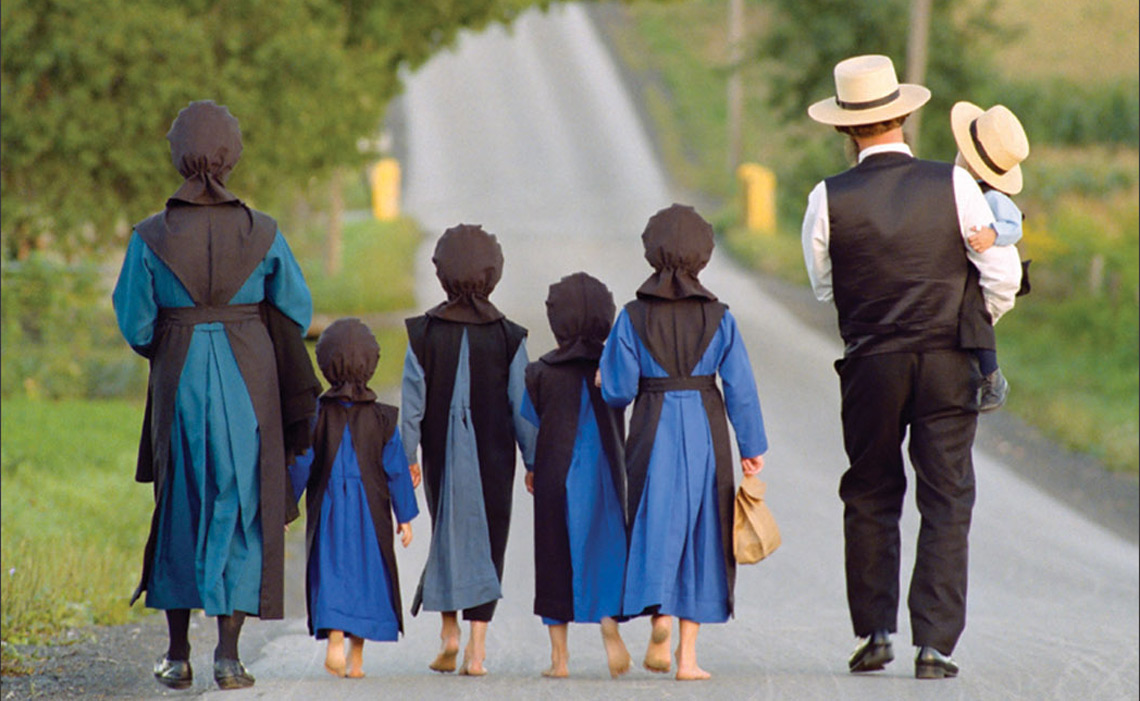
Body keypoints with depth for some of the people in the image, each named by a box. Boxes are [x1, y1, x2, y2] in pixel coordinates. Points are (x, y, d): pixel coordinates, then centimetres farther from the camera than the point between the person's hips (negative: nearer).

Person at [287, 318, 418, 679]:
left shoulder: (317, 415, -5)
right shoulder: (382, 418, -4)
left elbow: (300, 466, -3)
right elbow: (396, 469, 0)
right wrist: (405, 516, 7)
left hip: (328, 512, -1)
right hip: (371, 513, 1)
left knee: (331, 571, 0)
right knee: (366, 572, 10)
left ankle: (334, 638, -23)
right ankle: (357, 657, 14)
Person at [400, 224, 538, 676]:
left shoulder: (423, 334, -4)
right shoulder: (508, 337, -5)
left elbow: (412, 401, -2)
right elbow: (522, 405, -3)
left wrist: (407, 457, 5)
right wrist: (533, 461, 5)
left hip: (441, 455, 1)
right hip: (493, 456, -1)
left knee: (446, 537, 16)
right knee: (487, 540, 3)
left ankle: (448, 631, 6)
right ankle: (476, 649, -3)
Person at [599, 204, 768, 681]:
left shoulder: (633, 317, -4)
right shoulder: (717, 316, -3)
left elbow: (617, 390, -4)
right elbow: (740, 387, -3)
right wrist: (752, 446, 4)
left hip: (653, 431, 0)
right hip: (705, 430, 1)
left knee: (656, 524, 8)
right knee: (701, 531, 7)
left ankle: (660, 614, -19)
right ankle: (687, 654, 6)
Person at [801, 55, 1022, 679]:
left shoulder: (828, 200, -5)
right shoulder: (954, 185, -6)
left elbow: (824, 287, 7)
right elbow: (1003, 276, -6)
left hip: (870, 367, 0)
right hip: (948, 364, 0)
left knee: (870, 499, 15)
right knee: (946, 504, 4)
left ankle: (873, 633, 13)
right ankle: (935, 644, -1)